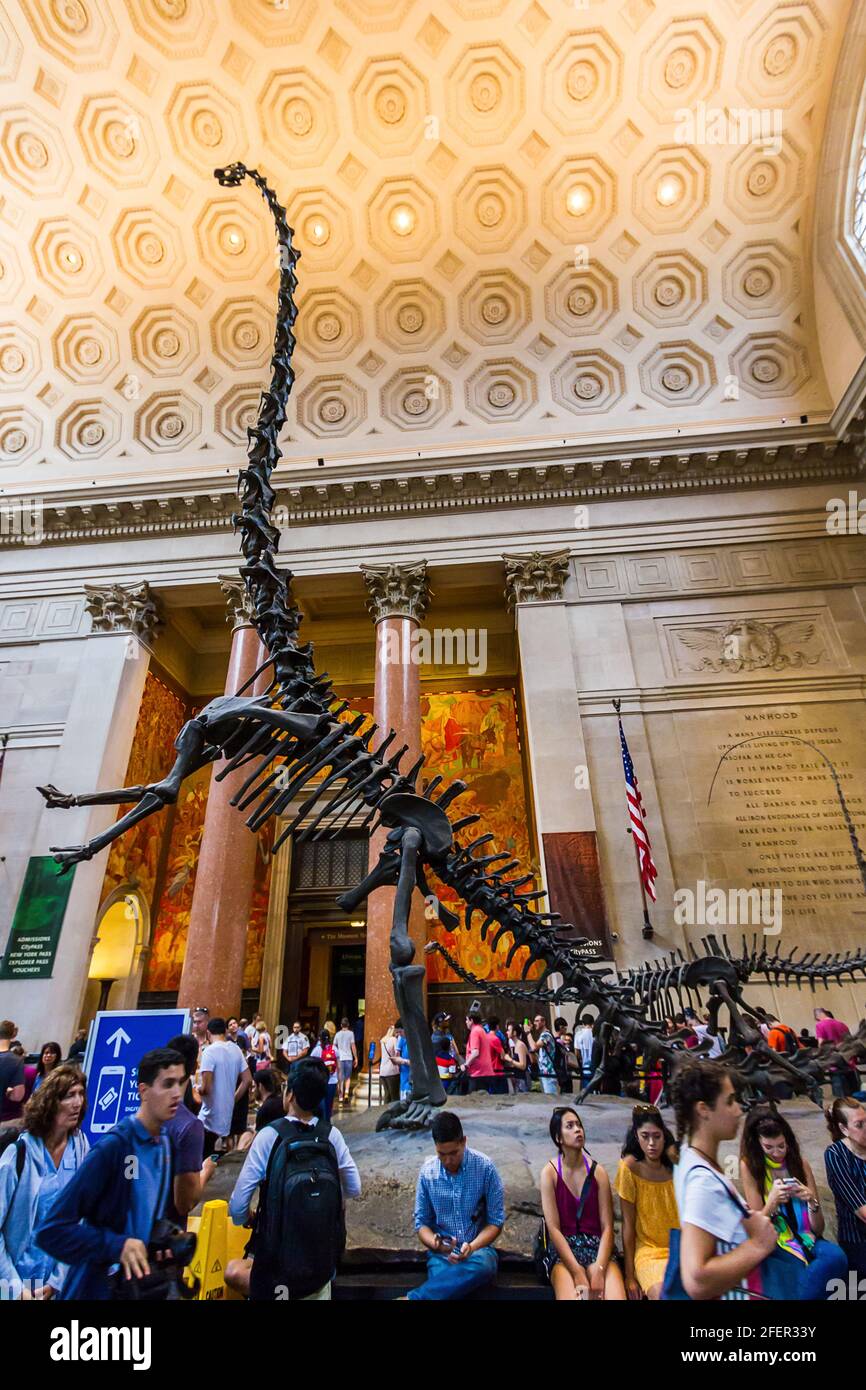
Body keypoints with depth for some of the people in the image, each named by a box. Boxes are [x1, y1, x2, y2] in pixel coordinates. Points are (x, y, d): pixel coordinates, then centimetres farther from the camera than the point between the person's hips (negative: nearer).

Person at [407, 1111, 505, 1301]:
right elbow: (421, 1223, 4)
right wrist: (436, 1244, -17)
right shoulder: (427, 1171, -4)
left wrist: (472, 1247, -19)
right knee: (445, 1289, -37)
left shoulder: (485, 1167, -9)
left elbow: (496, 1221, -3)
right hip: (441, 1253, -1)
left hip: (478, 1248, 1)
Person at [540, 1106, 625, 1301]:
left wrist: (599, 1269, -17)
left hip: (597, 1246, 3)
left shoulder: (598, 1172, 1)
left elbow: (607, 1227, -2)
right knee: (573, 1295, -32)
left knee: (616, 1296, -26)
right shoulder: (550, 1173, -6)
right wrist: (578, 1273, -18)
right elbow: (553, 1228, -8)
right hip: (564, 1249, -2)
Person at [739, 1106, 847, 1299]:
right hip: (775, 1242, -4)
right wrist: (772, 1200, -24)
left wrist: (812, 1201, -16)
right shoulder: (749, 1166, -8)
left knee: (836, 1256, -28)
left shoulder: (799, 1162, 0)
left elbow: (818, 1229, 4)